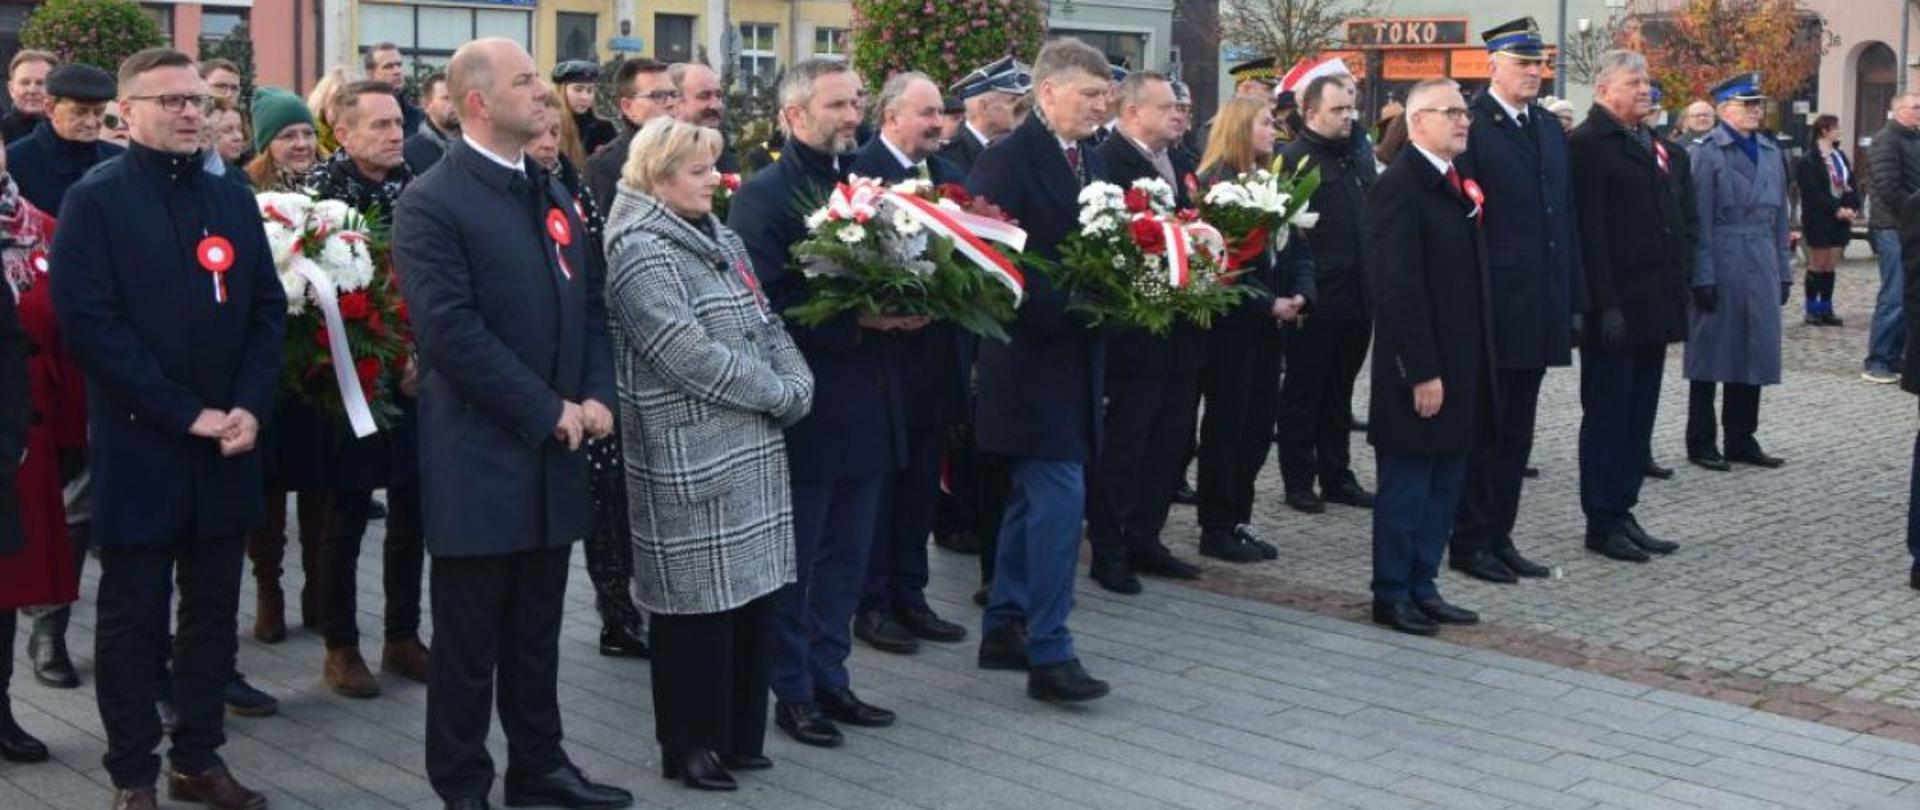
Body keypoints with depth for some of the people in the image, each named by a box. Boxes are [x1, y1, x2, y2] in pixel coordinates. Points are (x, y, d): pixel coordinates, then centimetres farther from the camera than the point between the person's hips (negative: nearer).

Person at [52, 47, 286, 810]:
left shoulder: (232, 199, 10)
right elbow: (89, 323, -13)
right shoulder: (95, 199, -6)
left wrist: (248, 406, -7)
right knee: (132, 618, 5)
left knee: (213, 610, 11)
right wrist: (185, 413, -16)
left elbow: (267, 309, 8)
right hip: (139, 446, -5)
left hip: (226, 442, 5)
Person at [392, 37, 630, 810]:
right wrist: (547, 411, -16)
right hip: (480, 458, -7)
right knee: (470, 638, 6)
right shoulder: (431, 203, -12)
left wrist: (596, 396, -2)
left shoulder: (552, 194, 13)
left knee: (537, 631, 17)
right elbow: (451, 334, -20)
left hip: (553, 453, 7)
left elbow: (588, 305, 14)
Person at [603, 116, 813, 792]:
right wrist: (779, 394, -13)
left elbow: (767, 325, 14)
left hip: (751, 448, 8)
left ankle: (739, 734, 24)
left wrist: (799, 385, -5)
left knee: (752, 591, 11)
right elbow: (690, 355, -19)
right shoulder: (640, 253, -12)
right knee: (700, 600, 0)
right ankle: (690, 745, 14)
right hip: (690, 458, -8)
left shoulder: (724, 242, 15)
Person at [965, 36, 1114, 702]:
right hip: (1034, 357, -8)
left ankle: (1003, 628, 24)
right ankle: (1049, 653, -6)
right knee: (1060, 497, -11)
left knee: (1033, 498, 14)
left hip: (1076, 355, 9)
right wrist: (1068, 307, -21)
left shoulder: (1089, 162, 12)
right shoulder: (1006, 162, -13)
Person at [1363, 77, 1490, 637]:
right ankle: (1391, 594, 13)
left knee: (1445, 482, 13)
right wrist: (1421, 371, -21)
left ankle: (1422, 586, 23)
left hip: (1462, 365, 8)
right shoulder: (1399, 186, -13)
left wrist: (1477, 361, 13)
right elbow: (1396, 287, -19)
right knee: (1406, 483, 2)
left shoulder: (1460, 184, 13)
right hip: (1421, 369, -8)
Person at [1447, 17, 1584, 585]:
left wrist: (1574, 298, 11)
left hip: (1540, 308, 7)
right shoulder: (1470, 127, -10)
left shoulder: (1550, 128, 14)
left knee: (1516, 432, 13)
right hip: (1491, 307, -7)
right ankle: (1469, 542, 11)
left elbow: (1565, 217, 16)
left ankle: (1499, 537, 21)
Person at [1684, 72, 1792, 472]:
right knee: (1711, 355, 2)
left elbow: (1780, 217, 15)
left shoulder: (1771, 153, 13)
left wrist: (1784, 271, 12)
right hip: (1720, 267, -6)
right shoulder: (1705, 153, -6)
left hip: (1762, 270, 6)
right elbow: (1699, 220, -10)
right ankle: (1702, 443, 11)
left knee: (1754, 354, 9)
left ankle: (1742, 439, 19)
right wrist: (1702, 277, -14)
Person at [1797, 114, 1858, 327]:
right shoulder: (1808, 161, -11)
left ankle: (1826, 309, 14)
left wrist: (1852, 208, -6)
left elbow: (1850, 184, 10)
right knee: (1817, 266, 1)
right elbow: (1813, 193, -17)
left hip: (1840, 220, 6)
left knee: (1830, 267, 8)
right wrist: (1836, 210, -20)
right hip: (1819, 220, -6)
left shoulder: (1840, 156, 12)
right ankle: (1812, 310, 10)